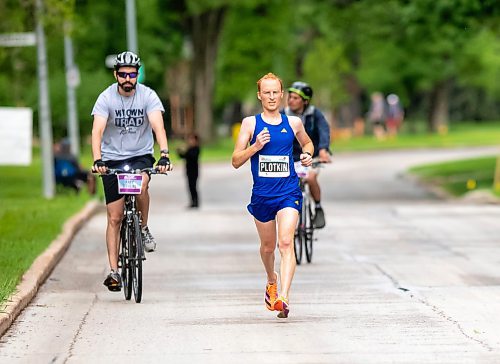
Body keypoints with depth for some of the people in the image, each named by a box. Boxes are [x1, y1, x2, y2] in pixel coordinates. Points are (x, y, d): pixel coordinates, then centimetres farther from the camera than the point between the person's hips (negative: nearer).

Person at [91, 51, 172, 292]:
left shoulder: (148, 96, -10)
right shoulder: (106, 98, -10)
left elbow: (158, 127, -22)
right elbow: (97, 131, -20)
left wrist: (164, 155, -38)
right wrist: (97, 160, -37)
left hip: (141, 156, 0)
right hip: (113, 159, 0)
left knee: (141, 184, -35)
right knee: (114, 217, -3)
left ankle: (144, 229, -10)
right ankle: (113, 271, 2)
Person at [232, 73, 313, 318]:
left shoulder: (293, 123, 5)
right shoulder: (250, 123, 1)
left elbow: (307, 143, 26)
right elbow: (236, 161, -2)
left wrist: (308, 155, 4)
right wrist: (255, 146, -18)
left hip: (289, 193, -1)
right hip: (262, 194, 1)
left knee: (286, 243, -20)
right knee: (268, 246, 17)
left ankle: (283, 298, -28)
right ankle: (272, 281, 48)